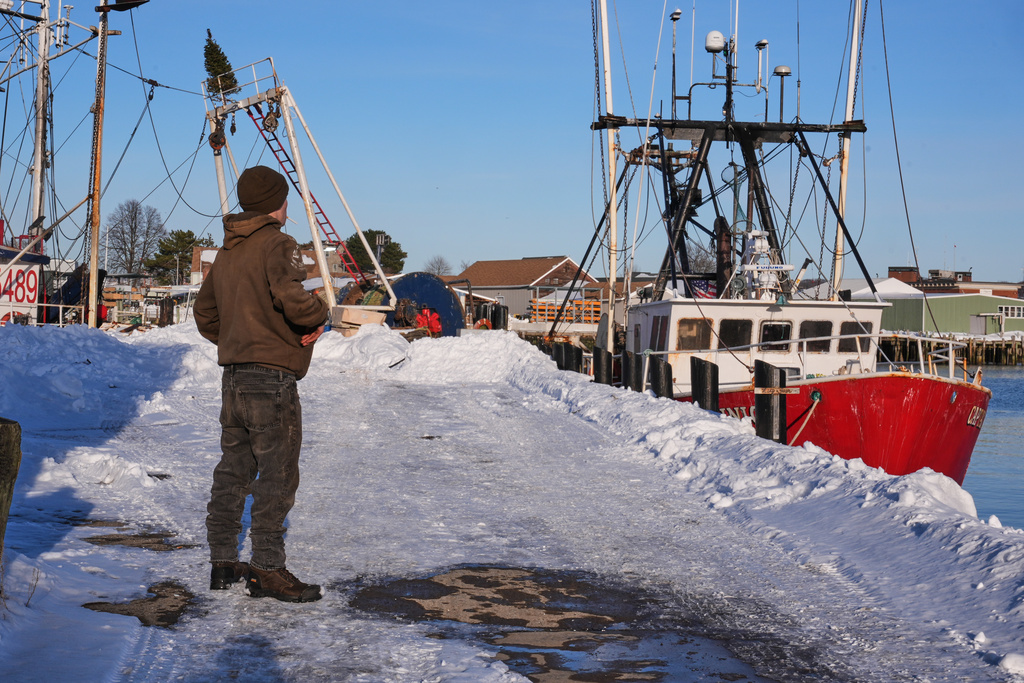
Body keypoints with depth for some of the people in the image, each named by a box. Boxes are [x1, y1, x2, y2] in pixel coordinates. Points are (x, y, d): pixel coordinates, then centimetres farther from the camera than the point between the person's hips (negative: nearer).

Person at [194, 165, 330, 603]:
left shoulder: (226, 254, 17)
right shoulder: (276, 244, -9)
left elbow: (205, 315, 23)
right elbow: (291, 298, -26)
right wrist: (318, 316, -7)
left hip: (234, 377, 9)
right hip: (272, 378, -9)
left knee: (233, 470, 14)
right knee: (277, 474, -5)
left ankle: (223, 563, 20)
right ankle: (267, 569, -5)